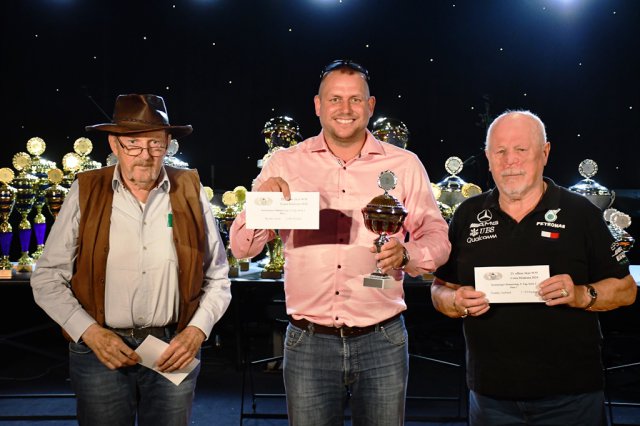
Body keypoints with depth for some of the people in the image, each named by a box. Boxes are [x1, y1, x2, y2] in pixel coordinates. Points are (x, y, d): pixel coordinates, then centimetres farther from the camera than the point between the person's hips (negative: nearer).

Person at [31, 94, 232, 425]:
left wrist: (196, 331, -8)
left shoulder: (190, 192, 0)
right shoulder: (85, 193, -2)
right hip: (100, 349, 0)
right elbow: (47, 279, 1)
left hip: (174, 350, 1)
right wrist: (90, 333, -10)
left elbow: (217, 278, 5)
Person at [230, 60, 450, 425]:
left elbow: (437, 238, 6)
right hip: (308, 343, 0)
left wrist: (405, 255, -15)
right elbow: (242, 248, 3)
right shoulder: (284, 165, 3)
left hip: (382, 341, 0)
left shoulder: (405, 165, 3)